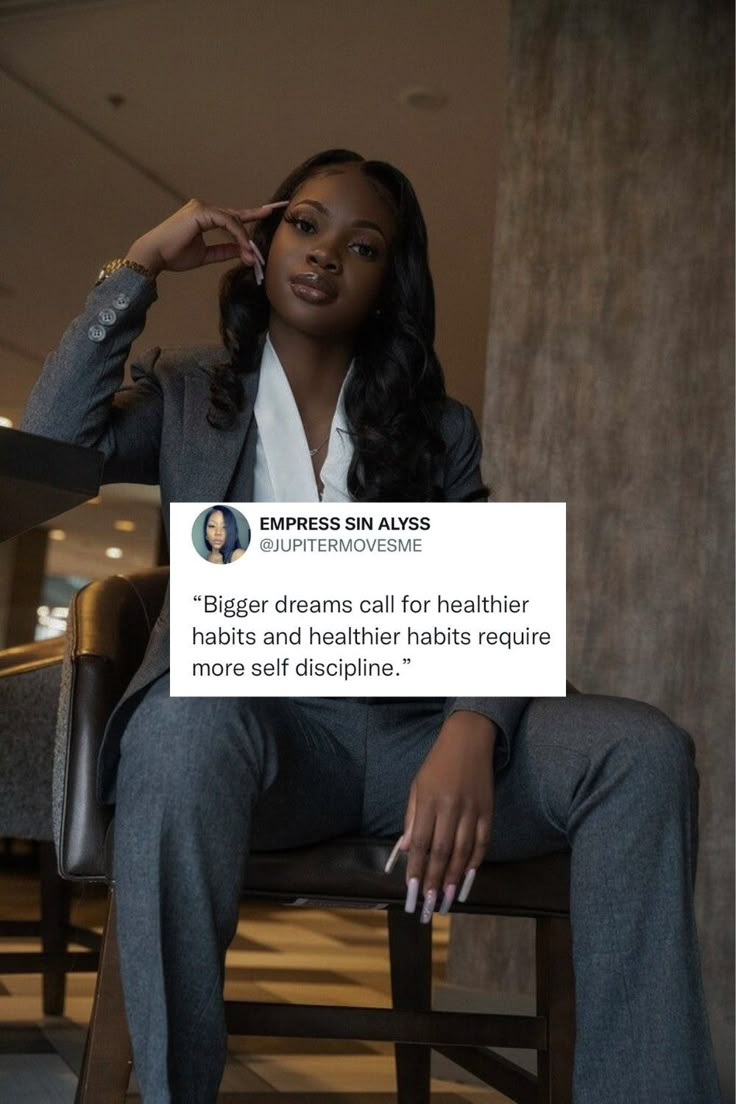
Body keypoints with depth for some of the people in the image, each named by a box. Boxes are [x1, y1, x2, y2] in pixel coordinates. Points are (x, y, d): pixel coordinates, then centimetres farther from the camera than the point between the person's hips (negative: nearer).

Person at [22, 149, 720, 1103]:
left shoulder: (439, 430, 17)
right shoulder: (187, 397, 16)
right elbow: (47, 451, -3)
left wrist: (470, 730, -19)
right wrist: (138, 269, 3)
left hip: (410, 730, 2)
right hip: (245, 722, -2)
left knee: (645, 753, -24)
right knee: (186, 716, -39)